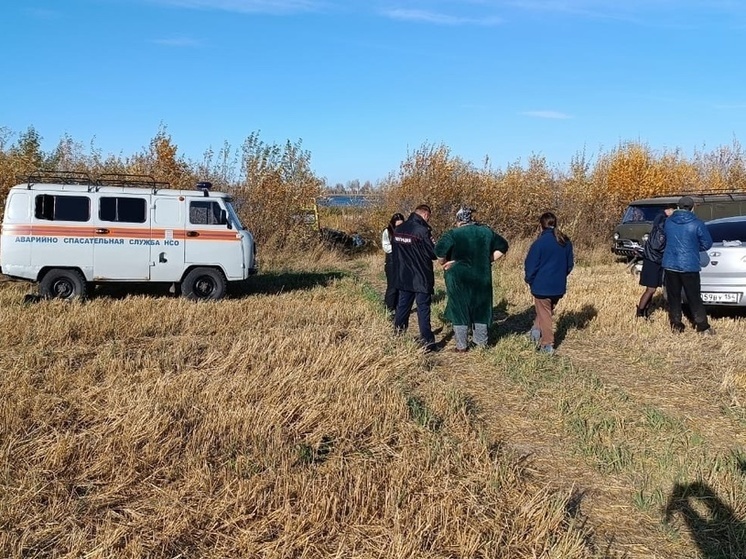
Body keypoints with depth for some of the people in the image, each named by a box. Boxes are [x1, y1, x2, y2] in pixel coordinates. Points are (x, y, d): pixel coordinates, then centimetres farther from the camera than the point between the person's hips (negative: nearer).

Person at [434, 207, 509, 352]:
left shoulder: (453, 234, -12)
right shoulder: (486, 232, 4)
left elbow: (439, 250, -23)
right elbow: (502, 246, 13)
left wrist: (443, 262, -6)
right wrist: (488, 260, 10)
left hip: (459, 279, -4)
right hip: (482, 278, 4)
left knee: (459, 310, 7)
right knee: (480, 309, 18)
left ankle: (462, 346, 11)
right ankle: (481, 342, 26)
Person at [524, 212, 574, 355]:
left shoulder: (540, 243, -17)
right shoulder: (566, 242, 2)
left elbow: (531, 266, -12)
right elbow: (570, 264, 12)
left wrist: (529, 280, 4)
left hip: (542, 286, -5)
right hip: (559, 287, 5)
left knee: (544, 314, 6)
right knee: (548, 310, 23)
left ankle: (547, 345, 10)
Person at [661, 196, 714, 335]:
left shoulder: (668, 222, 3)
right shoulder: (696, 224, -9)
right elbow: (707, 244, -1)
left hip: (670, 265, 3)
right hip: (689, 266, -3)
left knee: (673, 297, 11)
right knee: (694, 298, 3)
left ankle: (676, 325, 14)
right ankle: (702, 327, 7)